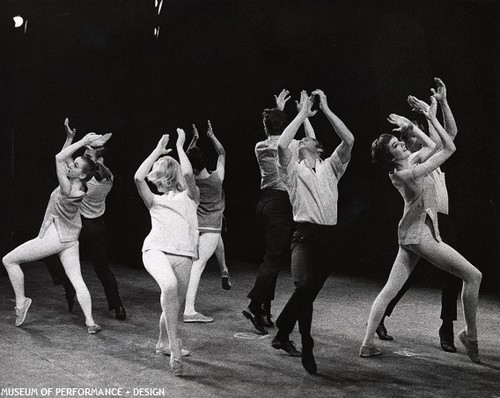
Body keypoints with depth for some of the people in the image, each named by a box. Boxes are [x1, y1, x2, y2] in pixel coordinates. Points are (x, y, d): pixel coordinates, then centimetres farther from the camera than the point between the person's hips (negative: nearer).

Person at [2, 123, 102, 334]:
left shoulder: (68, 190, -26)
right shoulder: (79, 187, -4)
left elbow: (59, 158, -28)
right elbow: (63, 158, 10)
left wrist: (83, 142, -26)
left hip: (53, 237, -8)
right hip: (70, 238, 8)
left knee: (9, 260, 7)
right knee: (77, 279, 2)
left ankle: (21, 301, 11)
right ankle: (90, 322, -6)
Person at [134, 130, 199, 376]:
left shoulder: (189, 197, 21)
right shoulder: (155, 201, 26)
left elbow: (188, 174, -1)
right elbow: (138, 177, 9)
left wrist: (180, 147, 12)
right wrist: (158, 150, 16)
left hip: (182, 254, 1)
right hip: (156, 249, -1)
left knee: (175, 303, 4)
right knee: (170, 286, -31)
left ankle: (163, 343, 32)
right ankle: (174, 346, -29)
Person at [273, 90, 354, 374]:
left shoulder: (331, 167, 17)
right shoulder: (293, 170, 10)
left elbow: (349, 140, 2)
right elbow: (282, 145, -10)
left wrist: (326, 109, 1)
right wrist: (303, 114, -2)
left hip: (329, 235, 4)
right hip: (306, 234, -4)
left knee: (309, 291, 10)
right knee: (305, 286, -23)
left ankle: (283, 333, 29)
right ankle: (307, 347, -13)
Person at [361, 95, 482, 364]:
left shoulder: (403, 170, 7)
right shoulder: (409, 174, -19)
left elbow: (437, 145, 17)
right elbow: (449, 148, -16)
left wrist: (428, 114, 12)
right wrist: (431, 117, -14)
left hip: (410, 235, 10)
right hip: (421, 234, -9)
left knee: (390, 290, 6)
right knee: (473, 276, -1)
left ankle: (367, 344, 6)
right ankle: (470, 336, 7)